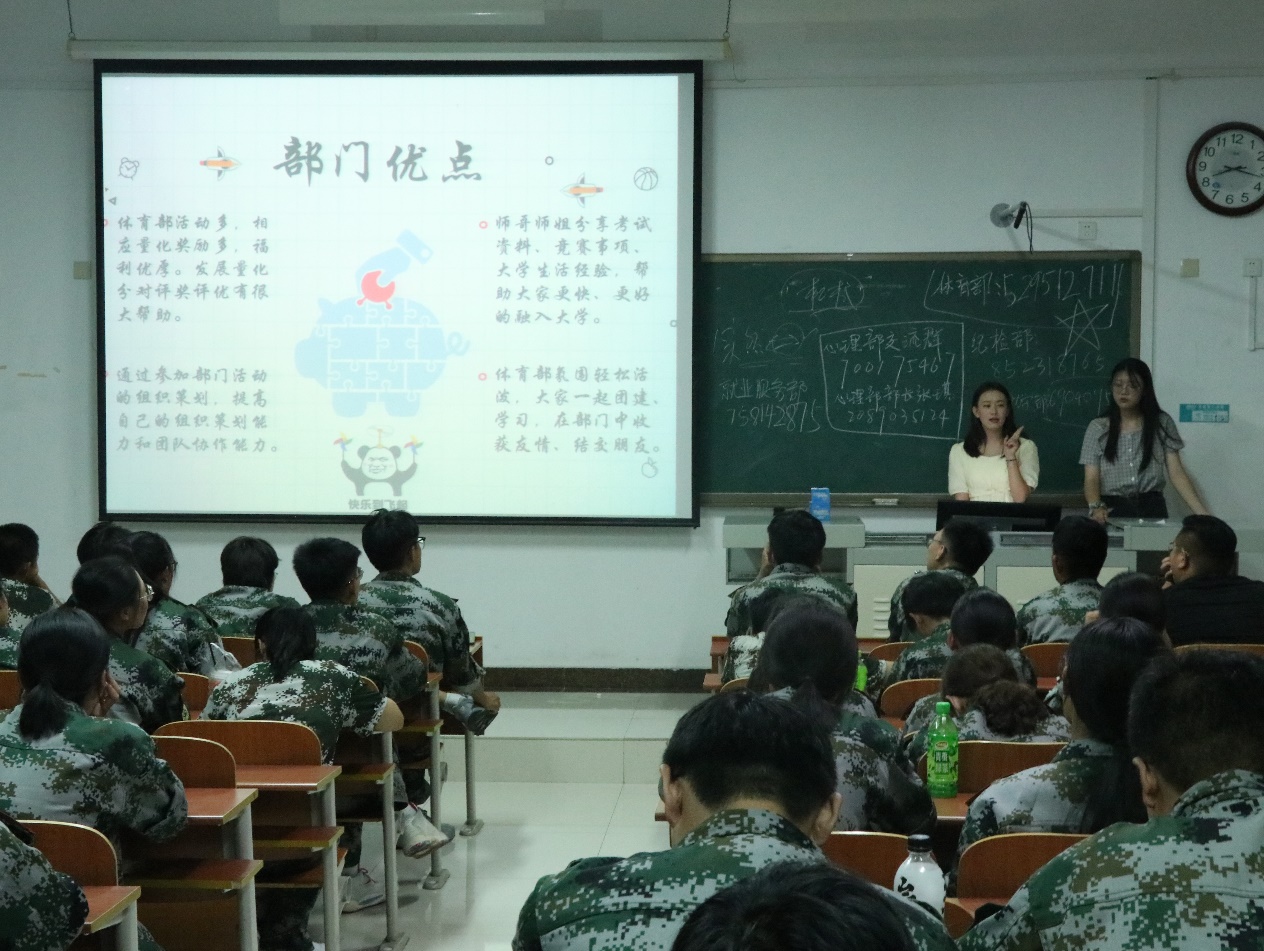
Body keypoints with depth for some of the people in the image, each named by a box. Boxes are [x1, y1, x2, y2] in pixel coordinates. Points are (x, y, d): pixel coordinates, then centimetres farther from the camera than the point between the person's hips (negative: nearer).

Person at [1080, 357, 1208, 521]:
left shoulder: (1162, 424, 7)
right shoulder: (1098, 428, 6)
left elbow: (1177, 473, 2)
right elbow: (1091, 478, -2)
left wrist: (1203, 514, -10)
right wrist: (1096, 506, -23)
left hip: (1151, 508, 0)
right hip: (1112, 510, 0)